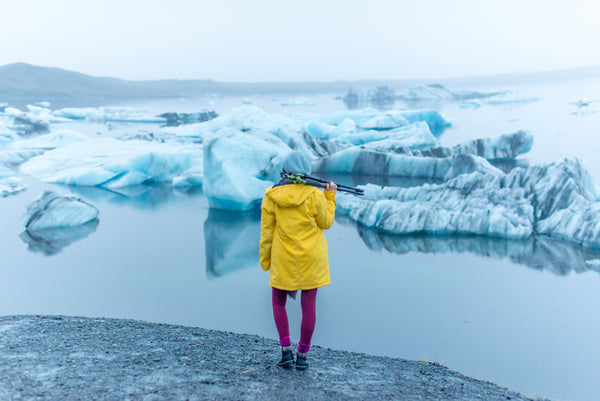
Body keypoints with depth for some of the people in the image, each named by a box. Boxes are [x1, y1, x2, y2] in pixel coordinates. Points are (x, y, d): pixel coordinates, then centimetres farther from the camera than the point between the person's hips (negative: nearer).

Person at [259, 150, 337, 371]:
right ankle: (302, 356, 13)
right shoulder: (314, 194, -11)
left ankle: (286, 350, 9)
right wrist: (330, 196, 11)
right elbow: (326, 222, 1)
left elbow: (266, 231, -1)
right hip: (311, 258, -1)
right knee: (308, 306, 8)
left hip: (283, 259, 1)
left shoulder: (272, 196, -5)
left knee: (278, 303, 17)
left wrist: (265, 260, 9)